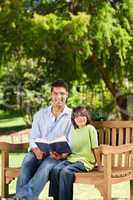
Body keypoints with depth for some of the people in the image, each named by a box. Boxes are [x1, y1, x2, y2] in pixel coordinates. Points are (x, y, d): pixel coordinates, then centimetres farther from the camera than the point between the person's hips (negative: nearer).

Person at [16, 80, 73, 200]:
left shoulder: (72, 116, 7)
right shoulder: (40, 114, 16)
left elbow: (71, 142, 0)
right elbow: (33, 138, 9)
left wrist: (62, 154, -22)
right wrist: (36, 150, -14)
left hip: (58, 156, -2)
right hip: (38, 153, 3)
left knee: (46, 166, -36)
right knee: (27, 163, -32)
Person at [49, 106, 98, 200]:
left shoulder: (90, 129, 1)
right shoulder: (74, 131, 20)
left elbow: (95, 148, -2)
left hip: (84, 161, -6)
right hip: (71, 159, 6)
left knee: (65, 171, -31)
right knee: (55, 170, -23)